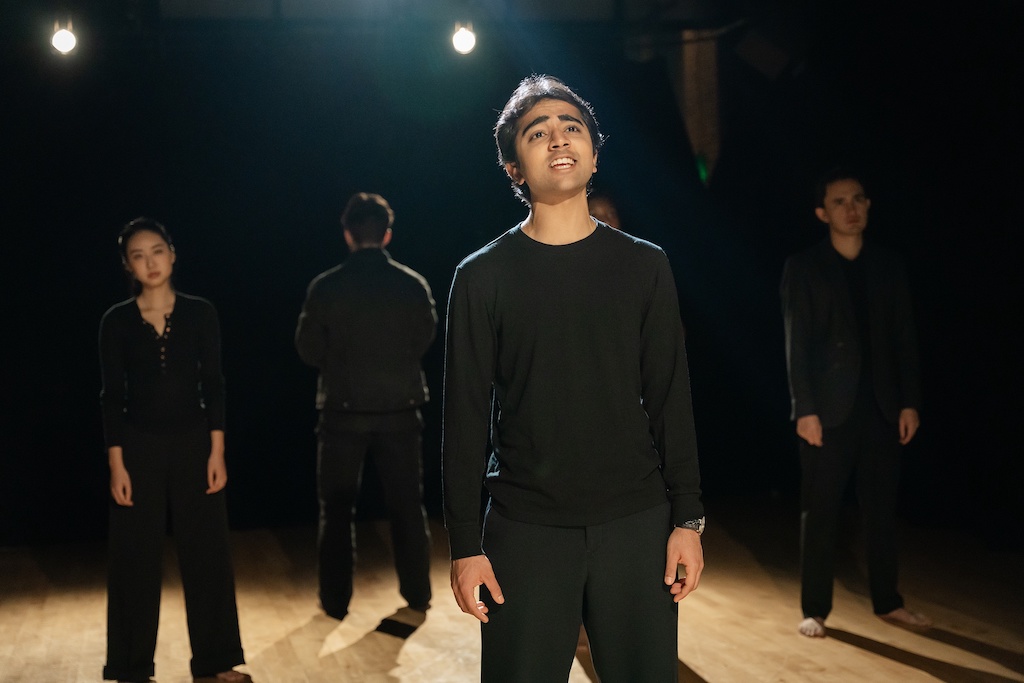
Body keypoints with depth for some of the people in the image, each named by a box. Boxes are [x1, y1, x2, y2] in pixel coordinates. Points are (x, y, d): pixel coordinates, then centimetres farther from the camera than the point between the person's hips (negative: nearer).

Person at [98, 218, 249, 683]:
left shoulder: (200, 313, 0)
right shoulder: (116, 322, -2)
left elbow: (213, 386, 0)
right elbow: (112, 397, -1)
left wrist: (217, 452, -5)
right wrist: (116, 464, -7)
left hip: (193, 443, 1)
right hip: (139, 447, -1)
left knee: (207, 552, 6)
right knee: (137, 557, 5)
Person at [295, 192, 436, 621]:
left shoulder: (325, 287, -10)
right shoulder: (414, 285, -6)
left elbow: (309, 351, -3)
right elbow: (424, 343, 3)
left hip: (344, 412, -1)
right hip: (400, 410, 1)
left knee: (337, 509, 11)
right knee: (407, 505, 14)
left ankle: (335, 600, 15)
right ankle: (418, 594, 21)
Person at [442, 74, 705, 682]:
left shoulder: (644, 266, 6)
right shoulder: (483, 277, 2)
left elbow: (671, 399, 6)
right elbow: (466, 418, 1)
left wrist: (688, 518, 0)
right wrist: (465, 546, -3)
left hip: (637, 523, 2)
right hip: (525, 530, -1)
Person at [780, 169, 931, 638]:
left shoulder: (888, 266, 10)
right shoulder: (803, 268, 0)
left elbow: (905, 339, 9)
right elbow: (796, 344, -5)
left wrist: (910, 402, 1)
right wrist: (805, 409, -12)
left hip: (881, 407, 3)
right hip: (829, 409, -3)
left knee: (881, 510, 9)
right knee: (820, 512, 1)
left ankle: (887, 601, 21)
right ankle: (815, 609, 8)